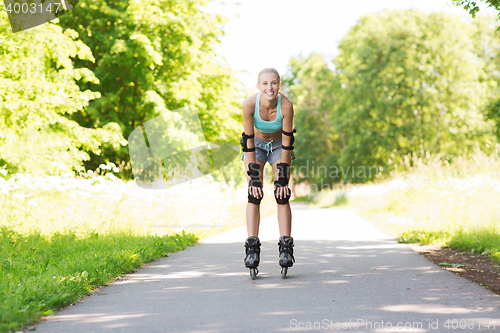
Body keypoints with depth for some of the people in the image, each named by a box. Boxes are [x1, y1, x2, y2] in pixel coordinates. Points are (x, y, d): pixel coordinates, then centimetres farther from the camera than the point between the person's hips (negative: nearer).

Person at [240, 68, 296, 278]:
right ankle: (252, 248, -13)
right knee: (254, 195, -12)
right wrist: (254, 178, -23)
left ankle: (286, 248, -7)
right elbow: (249, 142, -24)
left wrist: (283, 177, -22)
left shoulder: (286, 105, -31)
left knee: (282, 195, -10)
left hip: (278, 145, 0)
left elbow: (287, 144, -23)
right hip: (256, 144, 0)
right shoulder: (250, 104, -31)